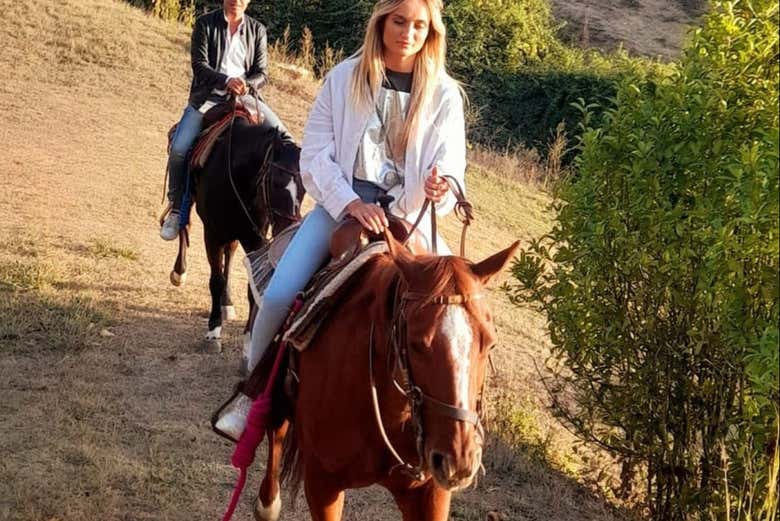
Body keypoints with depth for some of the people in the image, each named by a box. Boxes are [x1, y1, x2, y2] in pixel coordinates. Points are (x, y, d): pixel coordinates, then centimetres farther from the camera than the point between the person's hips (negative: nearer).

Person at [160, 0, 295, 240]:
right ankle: (176, 209, -2)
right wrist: (226, 81, -25)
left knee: (284, 140, -13)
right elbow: (199, 65, -8)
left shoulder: (257, 30, 9)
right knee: (179, 148, -19)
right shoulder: (205, 24, 2)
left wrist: (246, 85, -19)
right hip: (207, 97, -2)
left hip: (245, 96, 2)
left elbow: (262, 73, 4)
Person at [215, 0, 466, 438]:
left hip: (408, 216, 1)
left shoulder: (444, 95, 1)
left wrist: (440, 188, -27)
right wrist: (351, 203, -18)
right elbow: (315, 156, -2)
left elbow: (450, 167, -2)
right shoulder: (345, 78, 0)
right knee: (279, 295, -18)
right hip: (343, 204, 0)